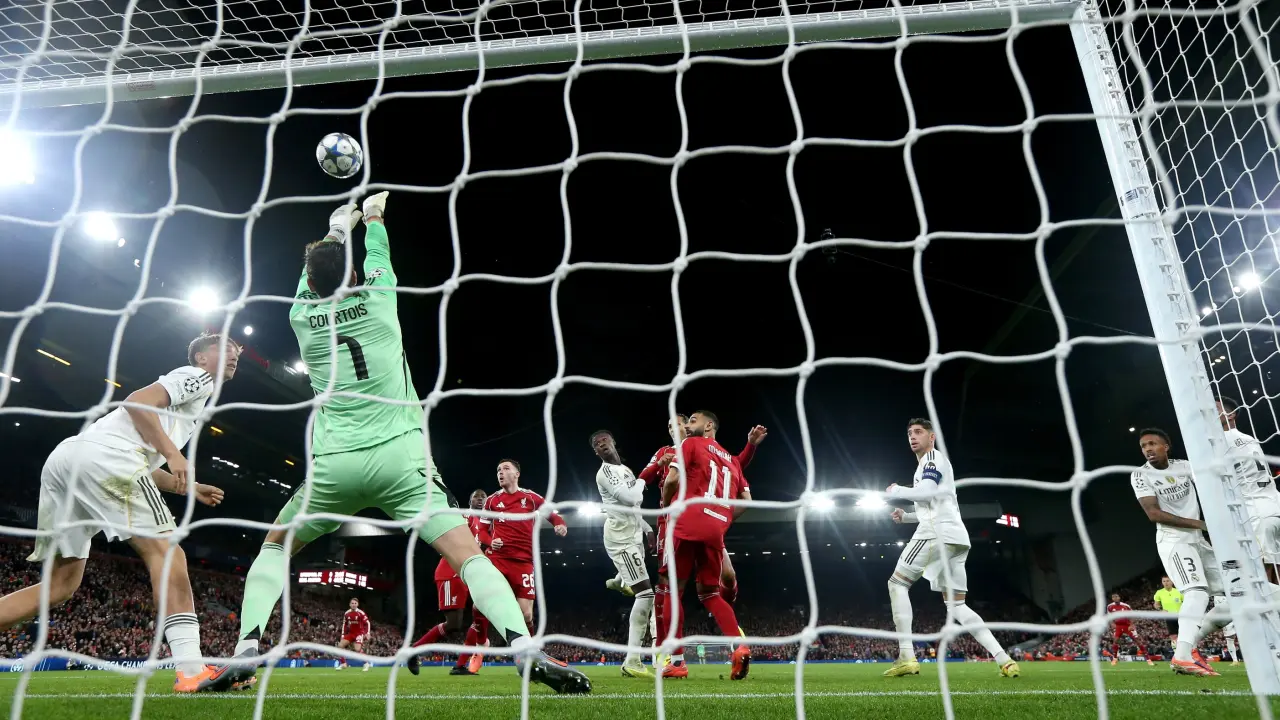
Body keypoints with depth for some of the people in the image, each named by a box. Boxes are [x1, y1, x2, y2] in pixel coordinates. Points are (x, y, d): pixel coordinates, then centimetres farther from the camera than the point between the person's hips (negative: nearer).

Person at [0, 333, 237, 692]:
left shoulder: (187, 394, 35)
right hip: (101, 455, -10)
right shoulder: (197, 377, 9)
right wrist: (173, 453, -14)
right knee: (164, 550, -14)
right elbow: (137, 402, -9)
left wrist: (189, 488, 29)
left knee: (61, 583, 12)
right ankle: (191, 669, -22)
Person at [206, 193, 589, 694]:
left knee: (274, 547, 25)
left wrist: (336, 229, 48)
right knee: (468, 554, -7)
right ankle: (525, 650, -24)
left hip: (334, 465, 2)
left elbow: (313, 277, 31)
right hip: (400, 455, -2)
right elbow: (377, 254, 27)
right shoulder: (377, 299, 4)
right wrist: (373, 217, 46)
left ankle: (246, 651, 11)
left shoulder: (301, 316, 9)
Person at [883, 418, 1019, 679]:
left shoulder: (933, 457, 1)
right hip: (953, 535, 10)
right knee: (957, 605, 8)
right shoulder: (932, 464, 31)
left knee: (897, 583, -5)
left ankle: (906, 657, -13)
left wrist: (897, 491, -2)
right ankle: (1003, 659, -5)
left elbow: (926, 493, -17)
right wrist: (905, 516, 25)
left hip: (938, 532, -10)